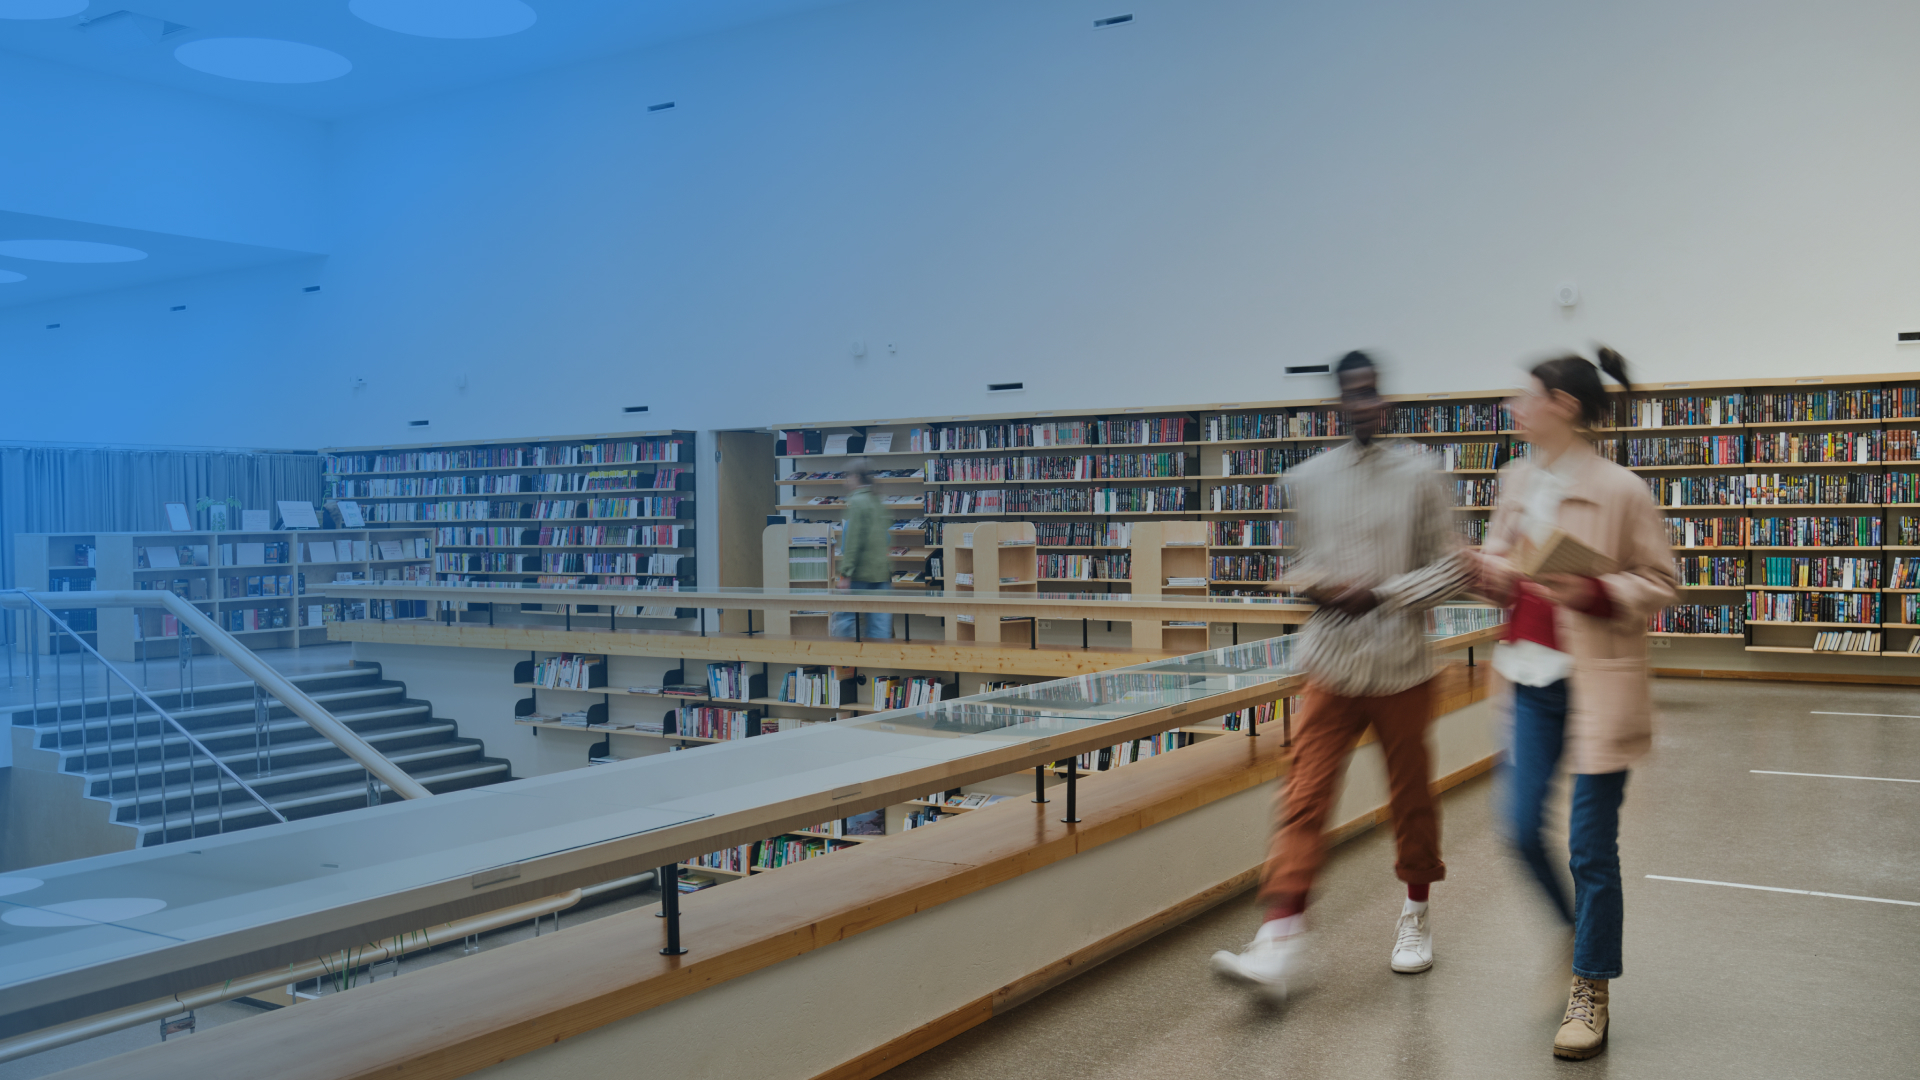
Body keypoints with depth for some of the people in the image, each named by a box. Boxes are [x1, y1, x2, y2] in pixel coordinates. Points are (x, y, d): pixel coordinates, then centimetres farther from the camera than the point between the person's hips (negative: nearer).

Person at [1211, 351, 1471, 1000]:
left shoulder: (1418, 475, -2)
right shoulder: (1309, 479, 4)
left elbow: (1451, 568, -2)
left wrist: (1380, 594, -14)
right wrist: (1320, 585, -8)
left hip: (1402, 667, -1)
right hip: (1332, 666, 1)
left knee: (1411, 795, 12)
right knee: (1305, 797, -7)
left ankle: (1416, 916, 34)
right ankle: (1281, 940, -9)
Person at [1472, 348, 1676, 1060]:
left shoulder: (1619, 491, -11)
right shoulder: (1517, 481, 6)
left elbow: (1662, 582, -6)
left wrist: (1597, 593, -22)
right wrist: (1492, 573, -2)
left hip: (1596, 683, -5)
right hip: (1530, 676, 6)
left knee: (1591, 844, 2)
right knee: (1523, 826, 5)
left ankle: (1591, 992, 18)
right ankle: (1577, 930, 35)